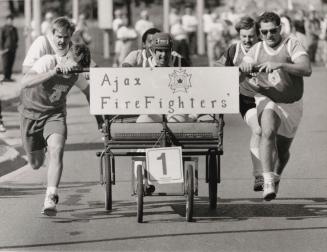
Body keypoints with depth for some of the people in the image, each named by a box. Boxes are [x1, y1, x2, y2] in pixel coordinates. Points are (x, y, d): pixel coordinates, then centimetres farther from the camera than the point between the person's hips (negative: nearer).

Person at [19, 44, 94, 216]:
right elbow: (25, 83, -43)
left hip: (55, 114, 2)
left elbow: (87, 90, 12)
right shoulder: (48, 62, -27)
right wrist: (53, 72, -53)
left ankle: (51, 198, -27)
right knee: (36, 164, 9)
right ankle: (42, 147, 48)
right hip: (31, 113, -2)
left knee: (56, 151, -26)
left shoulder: (77, 74, -11)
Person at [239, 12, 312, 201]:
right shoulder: (256, 50, -2)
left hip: (292, 104, 1)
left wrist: (280, 65, -37)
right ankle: (268, 182, -39)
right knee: (268, 132, -32)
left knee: (283, 151, 14)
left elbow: (307, 70, -24)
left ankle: (276, 177, 47)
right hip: (267, 101, -1)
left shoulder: (292, 44, -11)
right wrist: (244, 69, -30)